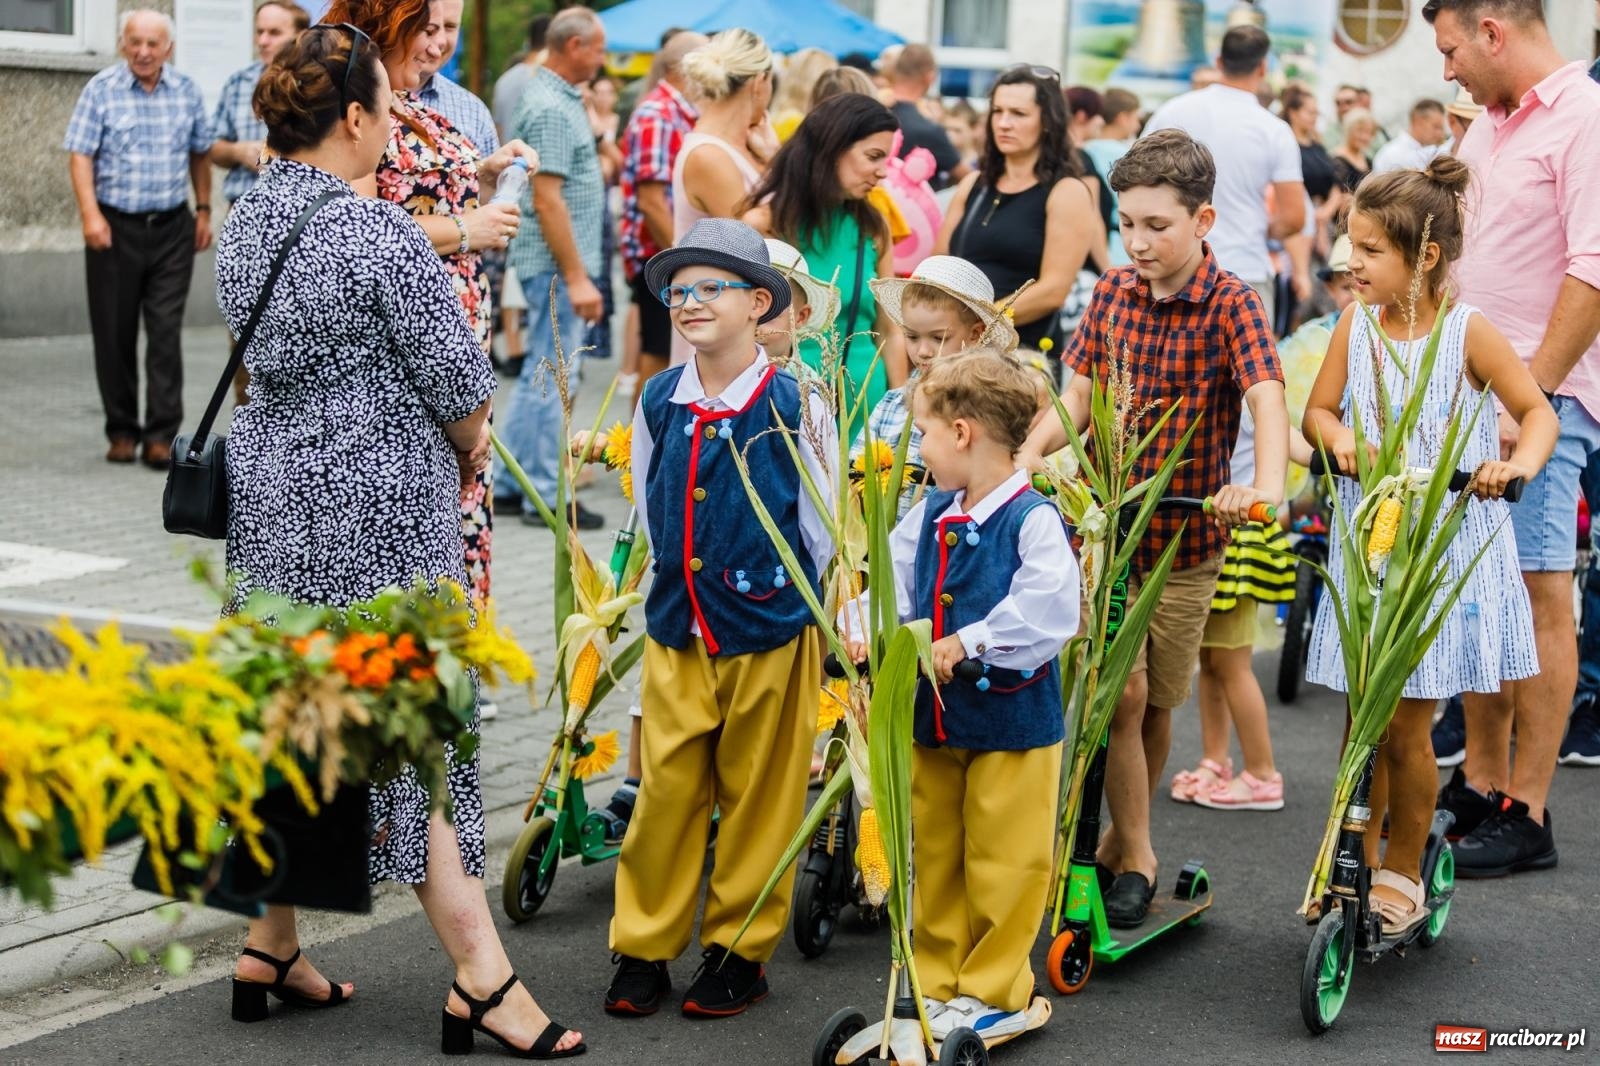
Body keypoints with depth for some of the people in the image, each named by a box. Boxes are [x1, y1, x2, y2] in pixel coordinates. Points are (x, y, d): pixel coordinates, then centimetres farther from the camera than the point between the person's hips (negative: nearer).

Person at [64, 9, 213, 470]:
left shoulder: (187, 91, 5)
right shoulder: (101, 89, -2)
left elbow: (199, 153, 15)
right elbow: (80, 155, -7)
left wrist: (203, 211, 13)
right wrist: (91, 215, -18)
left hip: (172, 229, 1)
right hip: (116, 228, -1)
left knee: (166, 332, -5)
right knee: (114, 334, 5)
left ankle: (162, 435, -4)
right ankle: (122, 432, 16)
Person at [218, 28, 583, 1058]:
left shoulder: (246, 222, 6)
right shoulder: (378, 231, -18)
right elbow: (457, 377, -15)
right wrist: (471, 447, 6)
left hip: (271, 493, 8)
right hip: (378, 502, -8)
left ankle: (271, 945, 26)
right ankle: (482, 978, 2)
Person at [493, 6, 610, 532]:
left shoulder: (558, 98, 14)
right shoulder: (551, 109, -18)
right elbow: (547, 199, -22)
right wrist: (576, 276, -22)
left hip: (560, 262, 11)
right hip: (556, 262, -11)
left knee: (540, 374, 15)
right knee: (554, 376, -4)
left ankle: (509, 483, 21)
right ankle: (546, 496, 2)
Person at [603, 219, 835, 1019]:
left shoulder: (796, 405, -8)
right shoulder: (657, 401, 2)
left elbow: (826, 526, -1)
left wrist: (838, 617, 2)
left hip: (770, 634, -3)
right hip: (676, 631, 3)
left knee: (758, 796, 7)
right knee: (665, 791, 5)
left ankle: (739, 951, 20)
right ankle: (643, 947, 17)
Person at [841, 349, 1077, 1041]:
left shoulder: (1033, 520, -18)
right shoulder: (931, 517, 5)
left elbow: (1048, 613, -28)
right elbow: (890, 576, 11)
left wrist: (967, 643, -25)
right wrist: (865, 630, -8)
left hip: (1012, 720, -7)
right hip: (934, 718, 7)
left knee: (1001, 865, 3)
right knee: (934, 859, 16)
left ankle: (994, 993, 16)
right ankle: (938, 983, 28)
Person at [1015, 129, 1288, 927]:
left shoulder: (1232, 304, -10)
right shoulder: (1112, 295, 2)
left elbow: (1267, 396, -23)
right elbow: (1077, 395, 4)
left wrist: (1267, 484, -42)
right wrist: (1031, 448, -16)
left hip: (1186, 535, -1)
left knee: (1157, 701, 9)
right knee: (1120, 690, -6)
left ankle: (1119, 837, 29)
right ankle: (1134, 854, 8)